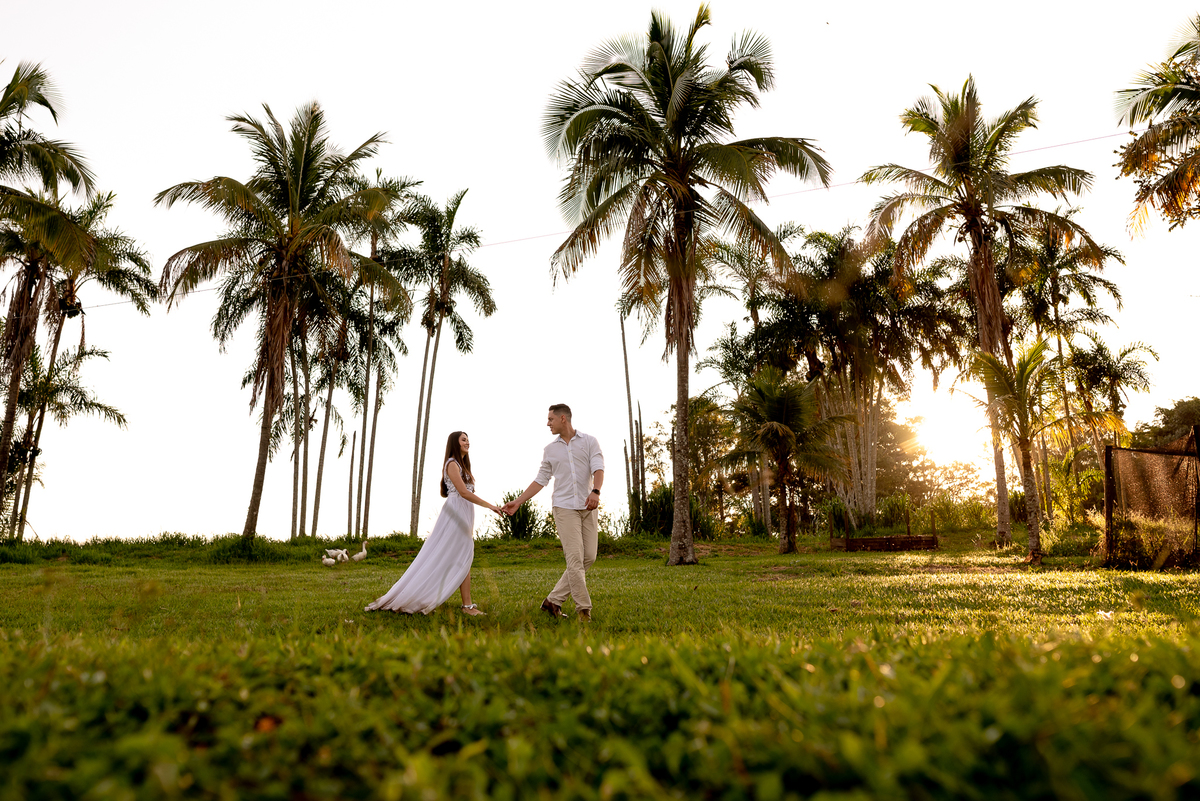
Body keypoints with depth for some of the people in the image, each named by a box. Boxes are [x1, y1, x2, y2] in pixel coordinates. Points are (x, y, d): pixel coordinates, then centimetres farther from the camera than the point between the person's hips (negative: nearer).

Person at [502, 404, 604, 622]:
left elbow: (598, 468, -10)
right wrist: (517, 502, 7)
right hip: (564, 507, 0)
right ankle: (584, 608, -2)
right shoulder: (550, 450, 10)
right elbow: (540, 480, 13)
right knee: (575, 558, -10)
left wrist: (595, 492, -29)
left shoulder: (589, 441, 3)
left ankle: (554, 600, 11)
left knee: (589, 557, -1)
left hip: (587, 507, 1)